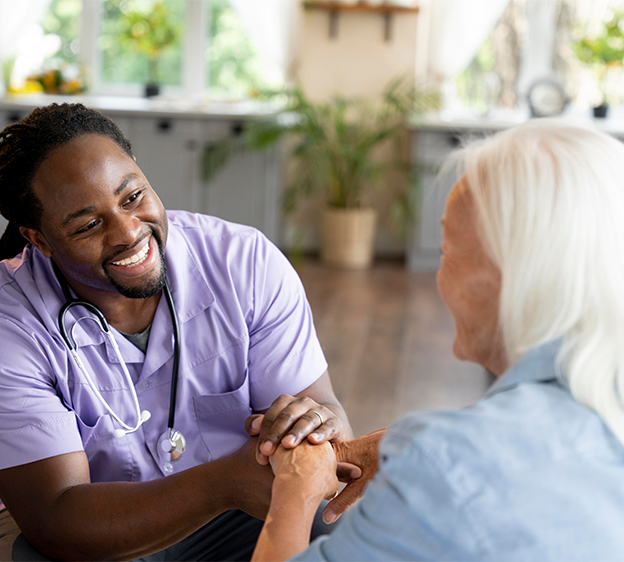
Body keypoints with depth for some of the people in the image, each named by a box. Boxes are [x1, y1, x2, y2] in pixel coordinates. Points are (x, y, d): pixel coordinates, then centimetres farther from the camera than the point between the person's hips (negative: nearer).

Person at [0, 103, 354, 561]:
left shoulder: (248, 262, -12)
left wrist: (322, 424, -38)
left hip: (245, 522, 3)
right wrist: (226, 482, -41)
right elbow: (54, 522, -26)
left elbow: (322, 405, -11)